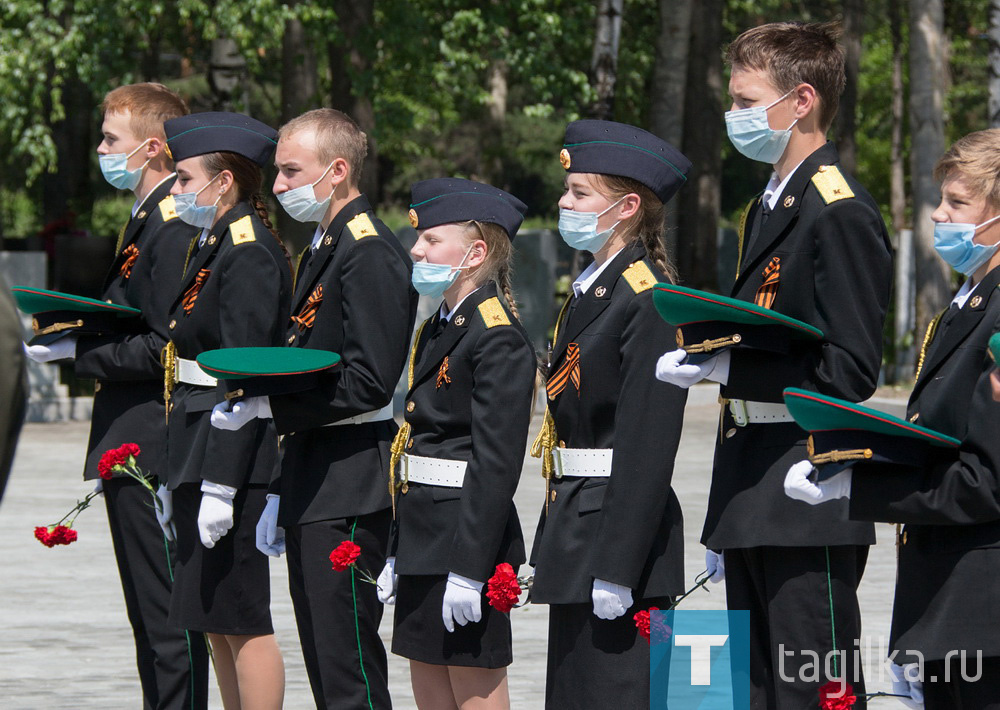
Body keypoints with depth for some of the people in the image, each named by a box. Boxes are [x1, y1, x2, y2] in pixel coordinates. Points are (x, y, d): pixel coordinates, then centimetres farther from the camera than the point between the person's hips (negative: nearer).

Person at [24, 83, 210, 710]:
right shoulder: (145, 218, 18)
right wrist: (71, 333, 9)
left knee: (170, 621, -8)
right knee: (150, 617, 13)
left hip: (154, 451, -11)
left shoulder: (177, 225, -15)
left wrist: (78, 352, -17)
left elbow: (169, 348, -20)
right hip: (131, 447, 11)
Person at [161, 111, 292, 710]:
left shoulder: (250, 255, -14)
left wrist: (219, 486, -22)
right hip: (201, 453, 10)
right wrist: (182, 478, 19)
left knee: (240, 620, -6)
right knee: (217, 621, 12)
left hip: (233, 455, -10)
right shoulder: (213, 246, 15)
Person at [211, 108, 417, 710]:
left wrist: (268, 406, -20)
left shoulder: (371, 253, -13)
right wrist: (280, 495, 20)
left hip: (350, 488, -10)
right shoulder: (322, 249, 18)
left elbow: (369, 382, -21)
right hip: (313, 489, 10)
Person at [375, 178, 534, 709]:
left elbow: (497, 461, -19)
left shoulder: (498, 337, -14)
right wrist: (397, 554, 18)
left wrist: (469, 566, -22)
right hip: (425, 541, 9)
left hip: (469, 540, -9)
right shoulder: (437, 327, 15)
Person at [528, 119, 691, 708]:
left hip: (622, 533, -10)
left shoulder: (649, 300, -15)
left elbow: (647, 446, -19)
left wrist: (616, 569, -22)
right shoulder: (589, 290, 15)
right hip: (575, 531, 10)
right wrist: (556, 542, 18)